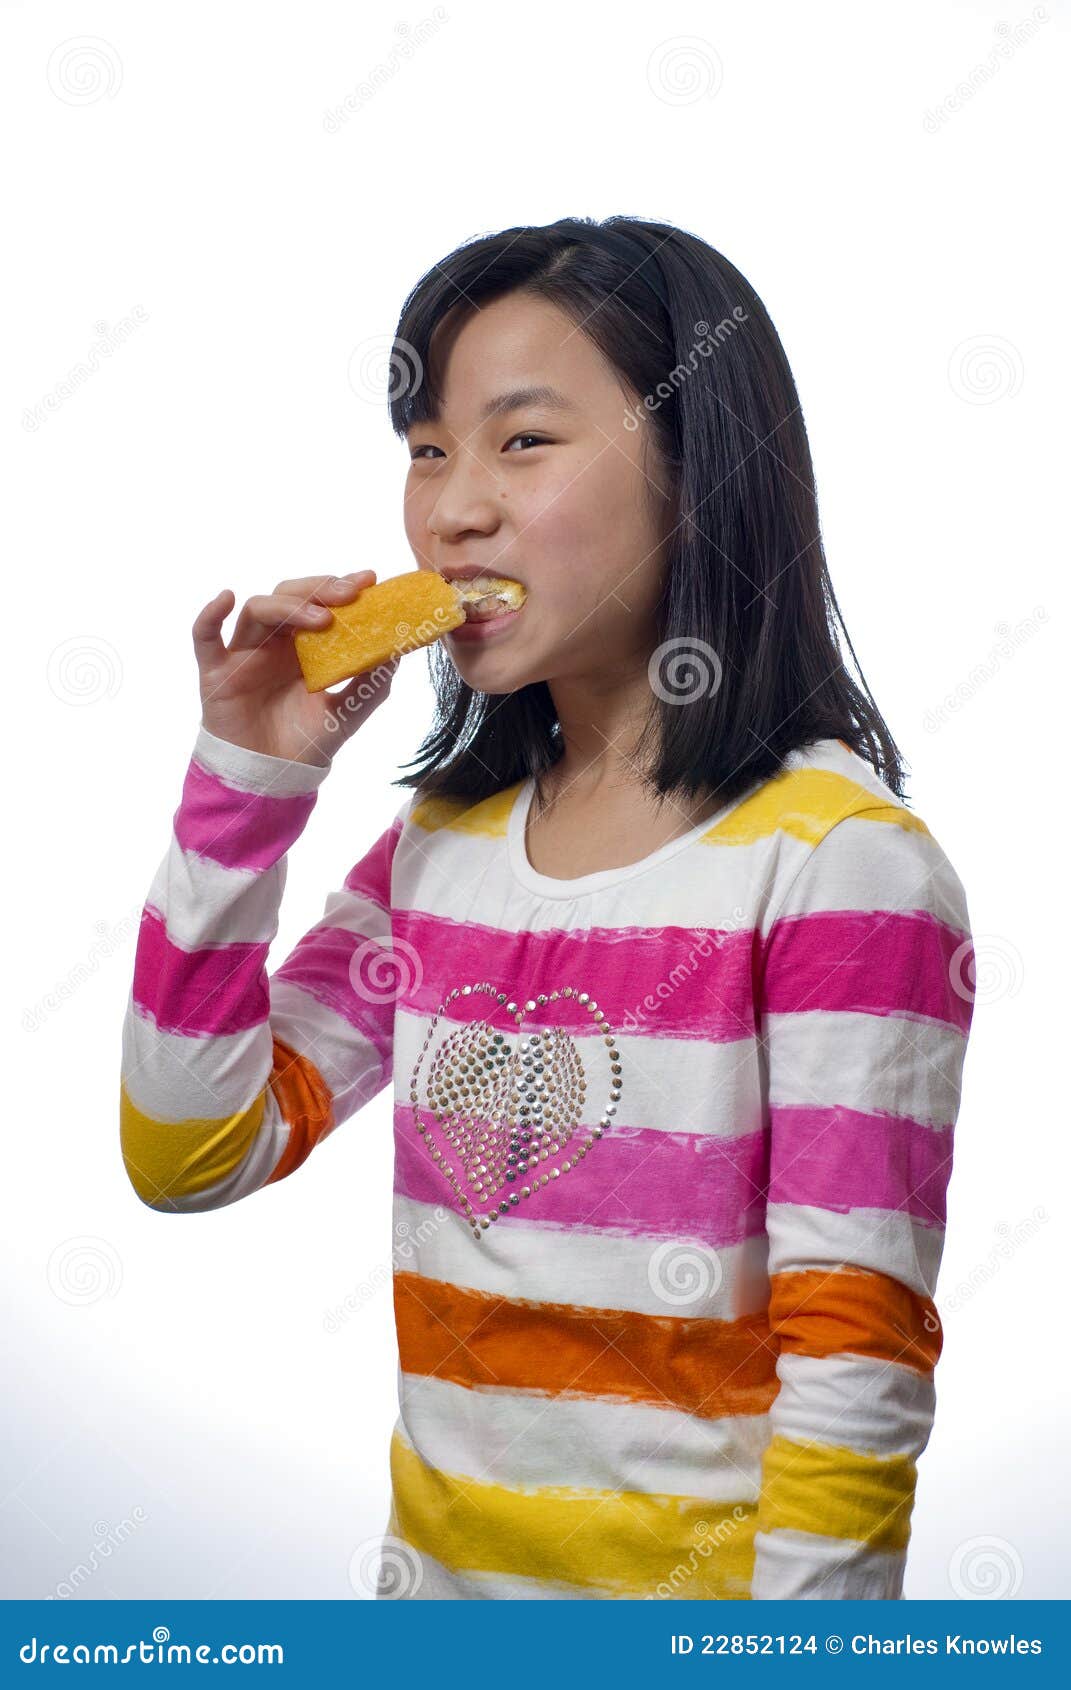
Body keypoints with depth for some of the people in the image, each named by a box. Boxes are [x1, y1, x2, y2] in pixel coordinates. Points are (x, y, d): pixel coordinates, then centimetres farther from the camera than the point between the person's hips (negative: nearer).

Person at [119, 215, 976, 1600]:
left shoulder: (836, 857, -17)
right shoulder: (442, 837, 1)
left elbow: (860, 1360, -18)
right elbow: (190, 1155, -1)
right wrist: (245, 781, -7)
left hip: (701, 1587, -5)